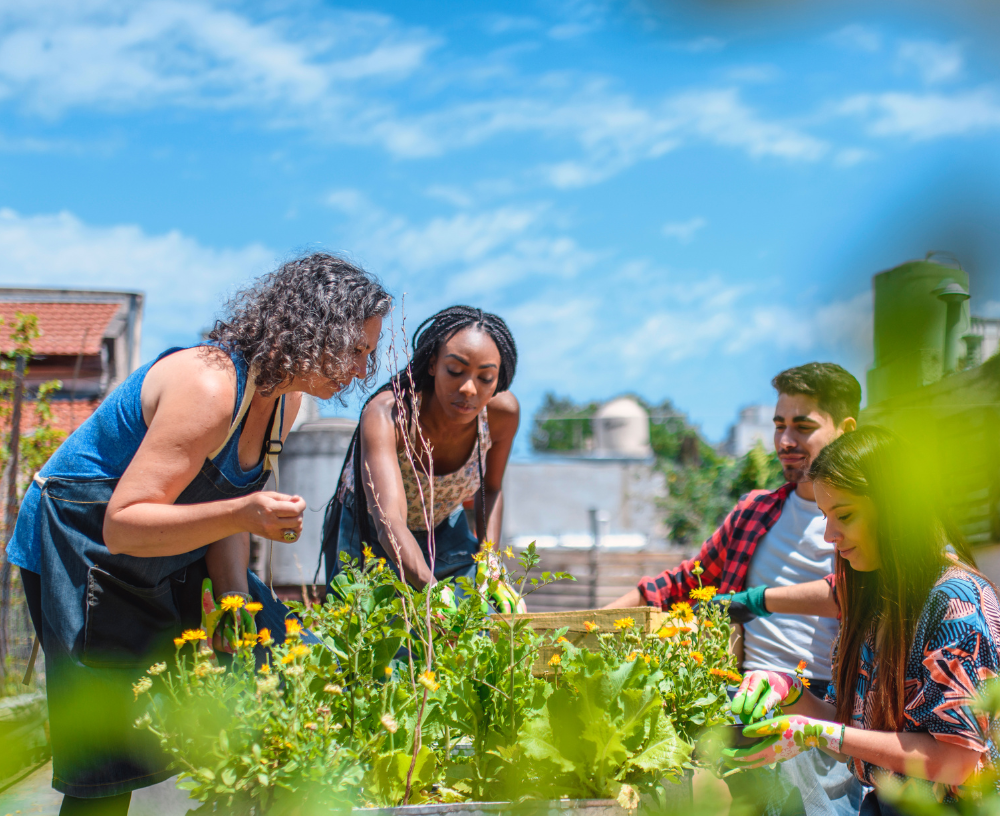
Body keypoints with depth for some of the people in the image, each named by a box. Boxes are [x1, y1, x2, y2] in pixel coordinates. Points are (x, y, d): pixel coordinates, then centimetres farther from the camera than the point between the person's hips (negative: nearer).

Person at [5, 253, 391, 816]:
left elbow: (224, 508, 3)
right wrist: (242, 513, -43)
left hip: (172, 558, 9)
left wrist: (239, 604, -10)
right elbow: (122, 526, -33)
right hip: (81, 551, -9)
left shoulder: (284, 396, -3)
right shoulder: (209, 387, -31)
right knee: (109, 770, -9)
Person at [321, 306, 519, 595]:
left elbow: (491, 489, -1)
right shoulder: (386, 414, -37)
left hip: (444, 527, 3)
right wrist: (438, 595, -65)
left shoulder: (503, 412, -23)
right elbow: (390, 523, -50)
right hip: (367, 531, -3)